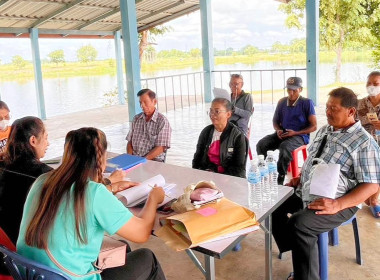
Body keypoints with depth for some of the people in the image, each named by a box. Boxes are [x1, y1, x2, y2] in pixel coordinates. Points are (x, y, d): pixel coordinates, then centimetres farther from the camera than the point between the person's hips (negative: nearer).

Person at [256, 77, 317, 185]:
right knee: (261, 145, -21)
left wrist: (295, 133, -15)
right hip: (282, 134, 5)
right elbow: (275, 121, 20)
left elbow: (314, 126, -4)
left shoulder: (307, 103, -3)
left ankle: (280, 179, -25)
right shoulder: (282, 102, 10)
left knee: (285, 147, -38)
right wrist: (278, 130, -4)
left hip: (300, 135, -5)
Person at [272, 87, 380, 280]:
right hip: (304, 192, 9)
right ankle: (301, 258, 8)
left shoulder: (364, 142, -11)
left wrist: (337, 204, -26)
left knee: (299, 224, -30)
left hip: (335, 202, -8)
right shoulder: (324, 130, 12)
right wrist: (298, 178, 6)